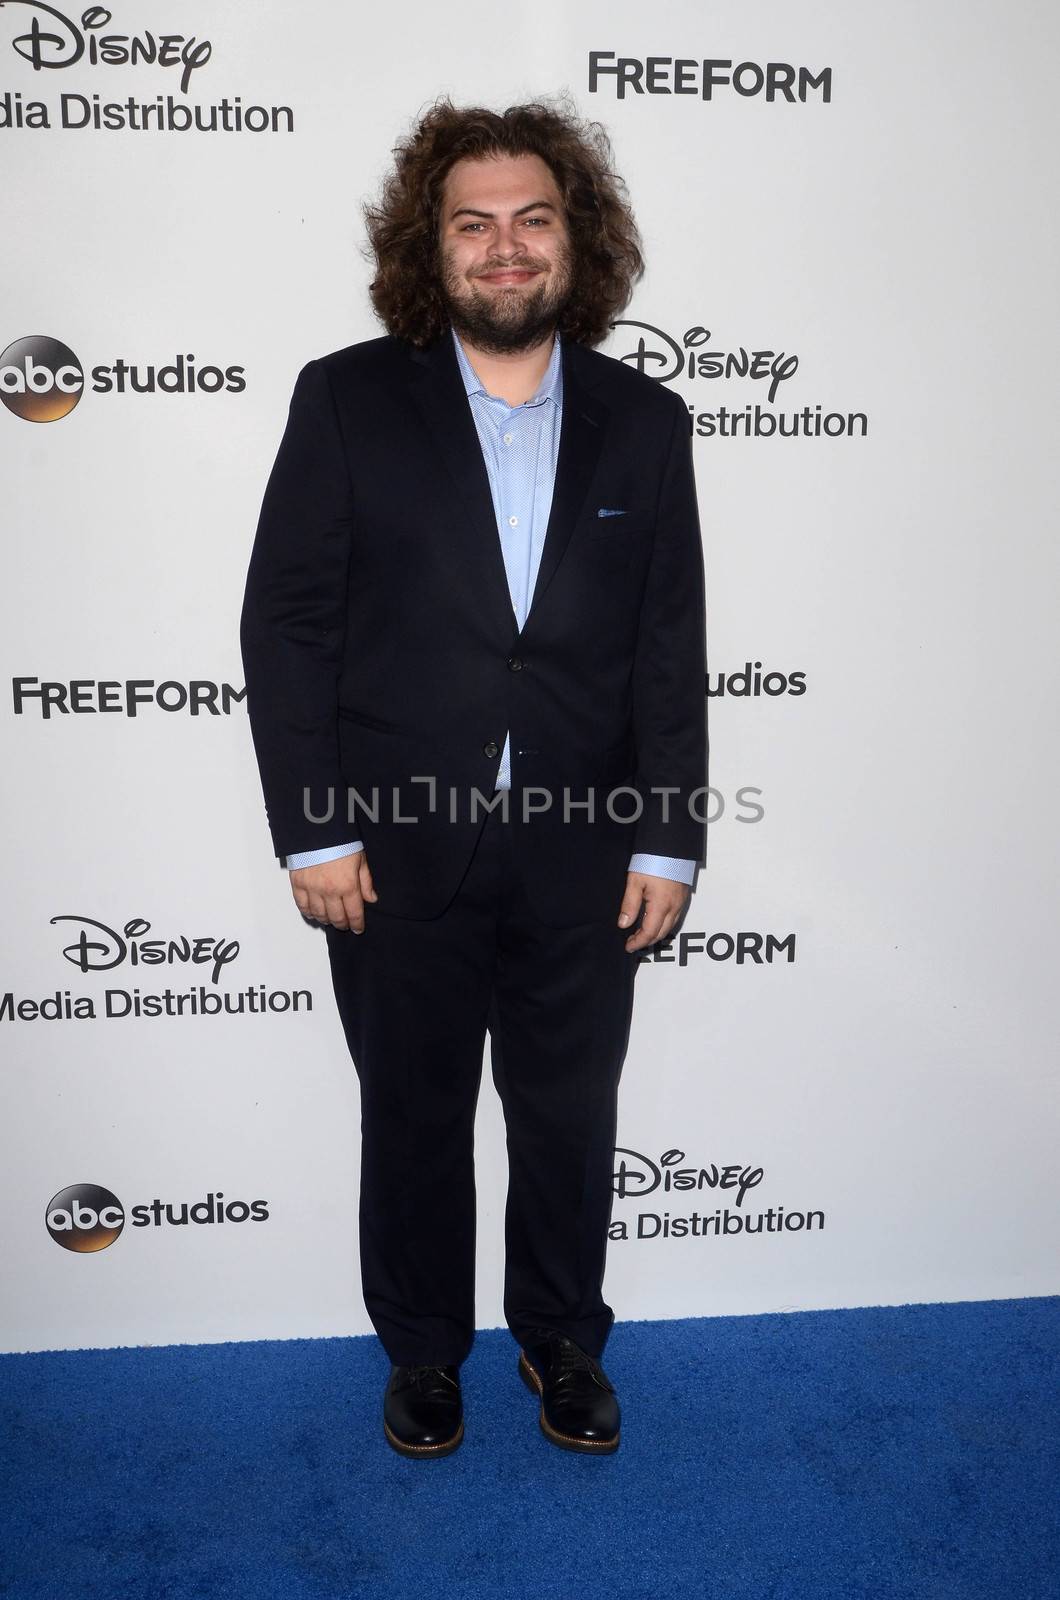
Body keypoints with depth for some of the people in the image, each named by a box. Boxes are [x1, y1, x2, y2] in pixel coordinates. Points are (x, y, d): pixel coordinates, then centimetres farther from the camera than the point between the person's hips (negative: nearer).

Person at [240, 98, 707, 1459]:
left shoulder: (644, 422, 3)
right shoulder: (346, 399, -3)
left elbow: (670, 647, 3)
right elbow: (285, 623, -4)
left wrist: (668, 841, -1)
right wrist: (311, 830, -9)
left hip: (584, 856, 2)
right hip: (395, 852, -1)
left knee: (570, 1119, 15)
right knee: (414, 1120, 15)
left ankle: (563, 1341, 40)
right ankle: (422, 1352, 39)